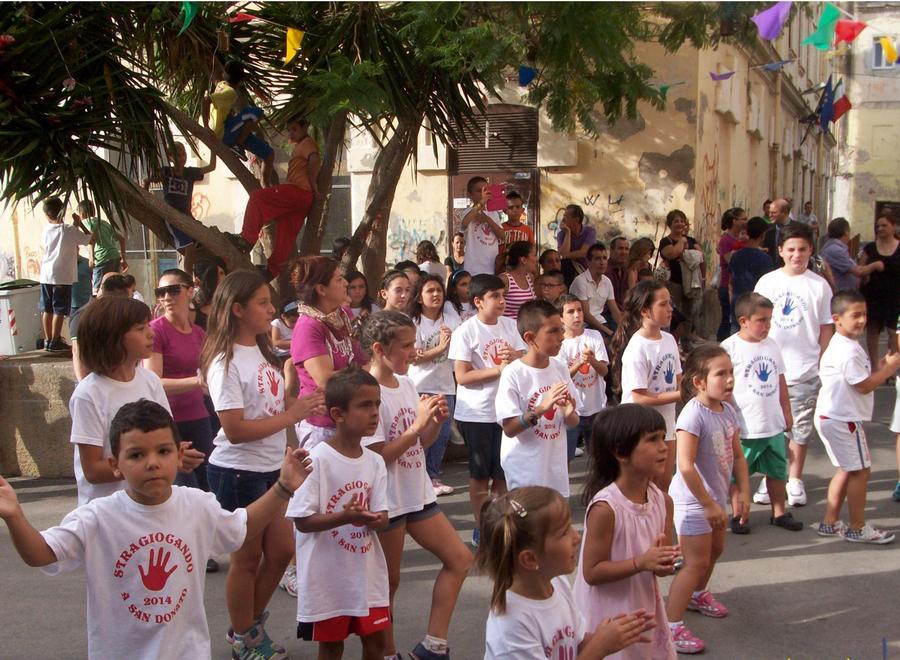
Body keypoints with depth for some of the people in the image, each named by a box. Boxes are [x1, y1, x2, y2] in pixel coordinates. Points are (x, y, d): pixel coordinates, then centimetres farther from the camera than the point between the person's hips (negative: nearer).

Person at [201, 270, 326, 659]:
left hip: (270, 469, 8)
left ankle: (252, 622, 35)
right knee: (247, 558, 7)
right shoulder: (226, 363, -18)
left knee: (281, 550, 14)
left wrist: (304, 404, -5)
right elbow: (235, 430, -24)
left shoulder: (262, 352, 6)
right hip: (237, 473, -8)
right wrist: (291, 415, -21)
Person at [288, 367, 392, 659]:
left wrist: (374, 520, -22)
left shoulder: (375, 462, 1)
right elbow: (302, 521, -17)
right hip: (328, 574, -5)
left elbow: (382, 516, 2)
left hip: (368, 572, 5)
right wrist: (346, 517, -30)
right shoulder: (317, 460, -17)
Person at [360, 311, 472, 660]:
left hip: (417, 493, 8)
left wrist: (436, 422, -7)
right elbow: (378, 456, -20)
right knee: (389, 580, 6)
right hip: (387, 499, -8)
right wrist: (418, 423, -22)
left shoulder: (406, 383, 6)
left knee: (459, 559, 8)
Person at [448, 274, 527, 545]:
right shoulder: (466, 332, -11)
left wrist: (515, 358, -18)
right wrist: (499, 369, -21)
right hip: (476, 413, -4)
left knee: (504, 473, 13)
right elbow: (462, 376, -15)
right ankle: (481, 528, 21)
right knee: (480, 475, 8)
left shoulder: (510, 326, 3)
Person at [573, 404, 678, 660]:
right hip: (610, 616, -7)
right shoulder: (605, 508, -24)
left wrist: (663, 563, -14)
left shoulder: (663, 501, -3)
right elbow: (592, 572, -20)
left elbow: (656, 561, 8)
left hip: (645, 608, 7)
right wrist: (641, 562, -27)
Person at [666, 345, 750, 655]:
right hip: (693, 501, -9)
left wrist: (744, 492, 1)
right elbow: (686, 466, -29)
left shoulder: (727, 411, -1)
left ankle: (698, 594, 53)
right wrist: (708, 504, -24)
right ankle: (671, 626, 2)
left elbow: (737, 456, 9)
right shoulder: (693, 414, -27)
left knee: (715, 548, 27)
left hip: (714, 497, 9)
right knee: (696, 563, -6)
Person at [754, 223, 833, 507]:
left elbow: (826, 329, 4)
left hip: (805, 370, -1)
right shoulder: (767, 282, 1)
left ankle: (794, 480, 21)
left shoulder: (819, 286, -1)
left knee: (800, 426, 8)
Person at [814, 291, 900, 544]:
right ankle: (858, 528, 11)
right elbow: (864, 385, -20)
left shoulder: (841, 345, 12)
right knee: (860, 470, 1)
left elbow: (860, 378, 15)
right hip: (843, 420, -11)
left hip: (833, 417, 11)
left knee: (847, 470, 19)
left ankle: (829, 522, 24)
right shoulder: (848, 351, -22)